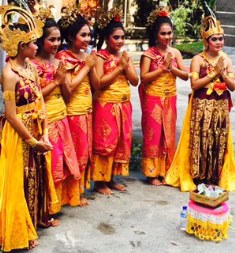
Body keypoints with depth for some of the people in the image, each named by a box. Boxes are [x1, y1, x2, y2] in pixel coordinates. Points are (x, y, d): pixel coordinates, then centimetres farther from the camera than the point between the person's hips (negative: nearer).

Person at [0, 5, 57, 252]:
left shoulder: (30, 66, 3)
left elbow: (40, 102, 3)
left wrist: (44, 135, -4)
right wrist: (33, 140, -14)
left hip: (35, 131, 8)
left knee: (38, 175, 20)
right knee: (20, 180, 5)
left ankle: (39, 217, 40)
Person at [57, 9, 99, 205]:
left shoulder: (86, 55, 9)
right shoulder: (64, 57, -12)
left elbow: (96, 85, 7)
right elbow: (68, 88, -21)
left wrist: (91, 67, -8)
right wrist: (86, 66, -15)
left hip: (87, 110, 7)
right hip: (73, 111, -7)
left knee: (86, 151, 13)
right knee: (77, 152, 0)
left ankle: (80, 188, 25)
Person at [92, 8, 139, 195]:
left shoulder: (125, 56, 10)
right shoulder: (100, 57, -9)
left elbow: (135, 81, 5)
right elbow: (99, 82, -19)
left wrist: (126, 65, -10)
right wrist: (119, 67, -17)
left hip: (124, 105, 7)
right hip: (106, 106, -7)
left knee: (121, 142, 11)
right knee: (105, 143, -2)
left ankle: (111, 178, 23)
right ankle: (100, 181, 9)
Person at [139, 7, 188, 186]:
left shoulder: (175, 53, 4)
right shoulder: (149, 54, -9)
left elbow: (185, 76, 2)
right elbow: (144, 77, -16)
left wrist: (171, 68, -13)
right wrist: (163, 67, -19)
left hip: (170, 99, 5)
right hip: (153, 99, -4)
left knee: (168, 135, 10)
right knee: (153, 135, 1)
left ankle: (165, 171, 22)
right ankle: (152, 173, 11)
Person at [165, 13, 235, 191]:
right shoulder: (198, 59, -6)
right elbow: (194, 84, -15)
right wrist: (214, 73, -17)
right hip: (202, 107, -4)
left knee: (219, 142, 8)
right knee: (201, 141, -1)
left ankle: (217, 178, 21)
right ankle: (197, 178, 12)